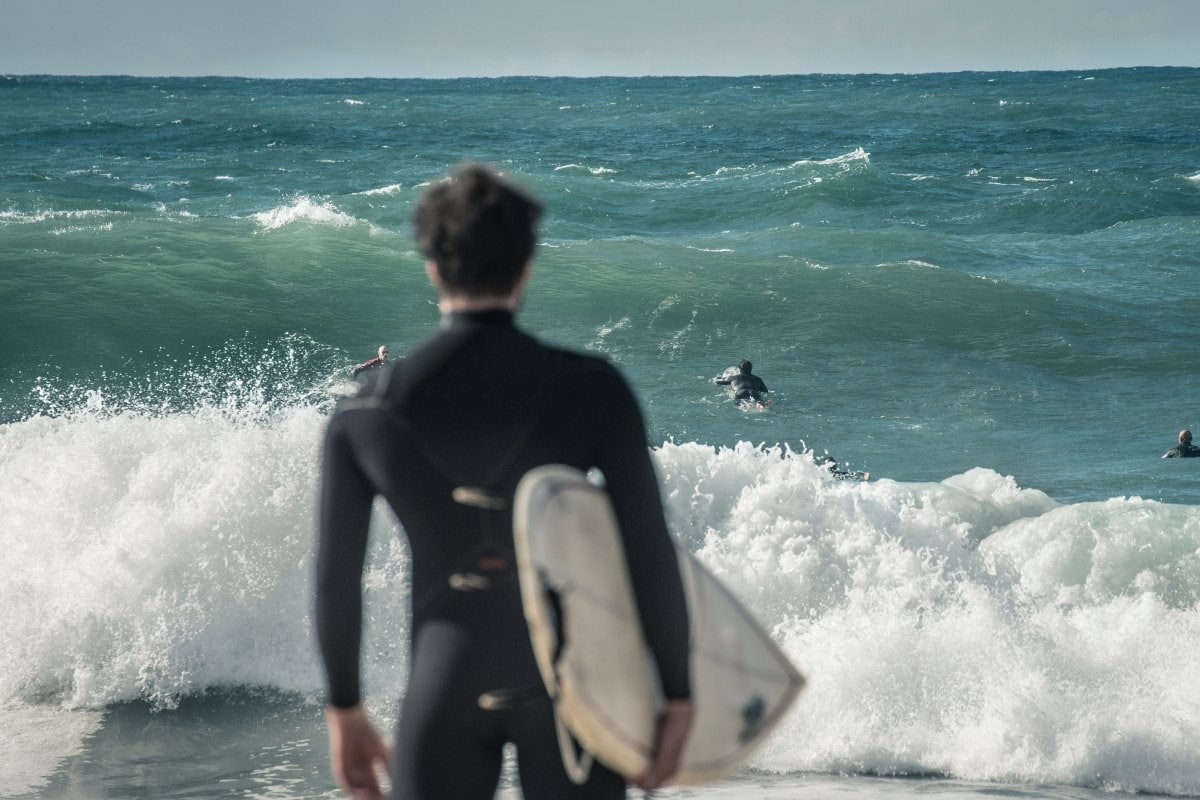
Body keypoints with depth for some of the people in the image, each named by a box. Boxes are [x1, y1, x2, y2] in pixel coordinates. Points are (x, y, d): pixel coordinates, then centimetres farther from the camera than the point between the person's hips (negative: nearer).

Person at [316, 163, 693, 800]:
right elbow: (650, 555, -10)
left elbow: (335, 579, 1)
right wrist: (678, 696, 1)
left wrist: (344, 711, 14)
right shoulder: (594, 391, -11)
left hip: (444, 690, 1)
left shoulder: (363, 413, -6)